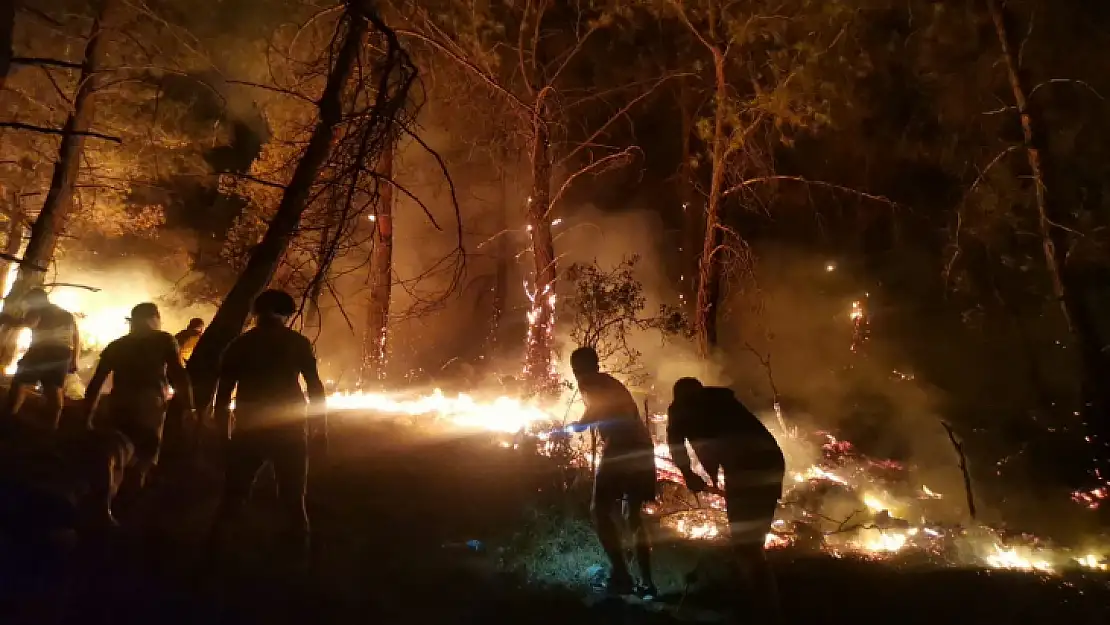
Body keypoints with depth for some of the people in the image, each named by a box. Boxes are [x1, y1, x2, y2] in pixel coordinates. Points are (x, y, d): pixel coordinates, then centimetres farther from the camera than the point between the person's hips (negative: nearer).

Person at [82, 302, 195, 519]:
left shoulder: (116, 345, 21)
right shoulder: (164, 340, 7)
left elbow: (95, 383, 18)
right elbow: (179, 376, -5)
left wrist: (87, 417, 20)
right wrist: (188, 408, -6)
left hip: (119, 410, 4)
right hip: (149, 410, -4)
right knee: (141, 464, 1)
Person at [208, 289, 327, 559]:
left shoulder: (239, 344, 7)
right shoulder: (297, 342, 1)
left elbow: (223, 392, 6)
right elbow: (315, 385, -4)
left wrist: (224, 432, 12)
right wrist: (321, 426, 2)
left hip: (249, 428, 2)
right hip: (288, 428, -1)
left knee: (234, 495, 14)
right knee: (293, 498, 7)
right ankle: (299, 553, 7)